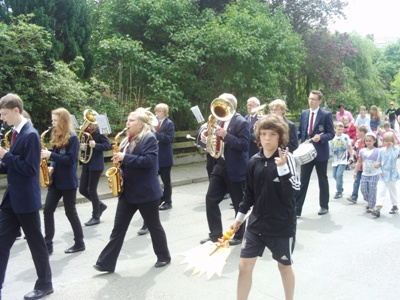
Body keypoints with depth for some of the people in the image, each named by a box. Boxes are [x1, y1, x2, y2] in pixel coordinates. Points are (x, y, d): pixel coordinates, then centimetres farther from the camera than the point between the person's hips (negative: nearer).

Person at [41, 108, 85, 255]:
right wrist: (51, 167, -4)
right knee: (47, 210, 3)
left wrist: (50, 155, -23)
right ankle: (47, 244, 11)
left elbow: (70, 160, -19)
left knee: (70, 212, 1)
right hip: (56, 180, 8)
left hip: (68, 181, -8)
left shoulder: (72, 138, -13)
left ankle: (80, 243, 16)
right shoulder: (56, 136, 10)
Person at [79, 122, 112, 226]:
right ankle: (100, 205, 28)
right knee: (82, 189, 7)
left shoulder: (99, 135, -9)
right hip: (86, 165, 7)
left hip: (96, 166, -7)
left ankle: (96, 217, 10)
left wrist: (95, 145, -32)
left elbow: (108, 146, -21)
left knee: (92, 190, -3)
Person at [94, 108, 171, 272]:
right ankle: (106, 263, 8)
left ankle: (164, 257, 27)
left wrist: (125, 157, -25)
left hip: (146, 191, -7)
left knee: (154, 226, 8)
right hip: (127, 190, 7)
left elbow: (148, 161, -23)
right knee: (118, 227, 5)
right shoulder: (128, 140, 14)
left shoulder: (149, 138, -11)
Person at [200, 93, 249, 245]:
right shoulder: (221, 120, 11)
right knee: (211, 199, 5)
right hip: (220, 165, 8)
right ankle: (215, 234, 16)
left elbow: (244, 145, -21)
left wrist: (225, 135, -26)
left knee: (239, 204, 6)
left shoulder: (241, 122, -13)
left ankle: (239, 236, 21)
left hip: (235, 169, -8)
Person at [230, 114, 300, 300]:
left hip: (282, 224, -4)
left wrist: (282, 166, -31)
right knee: (244, 265, 5)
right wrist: (239, 218, 12)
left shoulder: (287, 158, -12)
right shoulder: (254, 161, 1)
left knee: (284, 266, 15)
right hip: (257, 223, 4)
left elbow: (293, 191, -21)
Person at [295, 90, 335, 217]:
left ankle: (324, 206, 26)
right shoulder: (304, 113, 7)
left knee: (323, 180, 12)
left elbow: (331, 134, -7)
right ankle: (297, 208, 1)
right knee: (303, 180, 0)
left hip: (321, 153, -3)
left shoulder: (326, 115, -6)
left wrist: (321, 138, -25)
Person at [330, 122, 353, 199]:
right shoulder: (332, 138, -1)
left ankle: (339, 192, -4)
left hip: (342, 160, -3)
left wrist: (352, 157, 3)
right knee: (335, 175, 10)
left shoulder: (345, 137, -5)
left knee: (339, 174, -15)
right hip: (335, 160, 3)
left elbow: (350, 147, 3)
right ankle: (340, 189, 33)